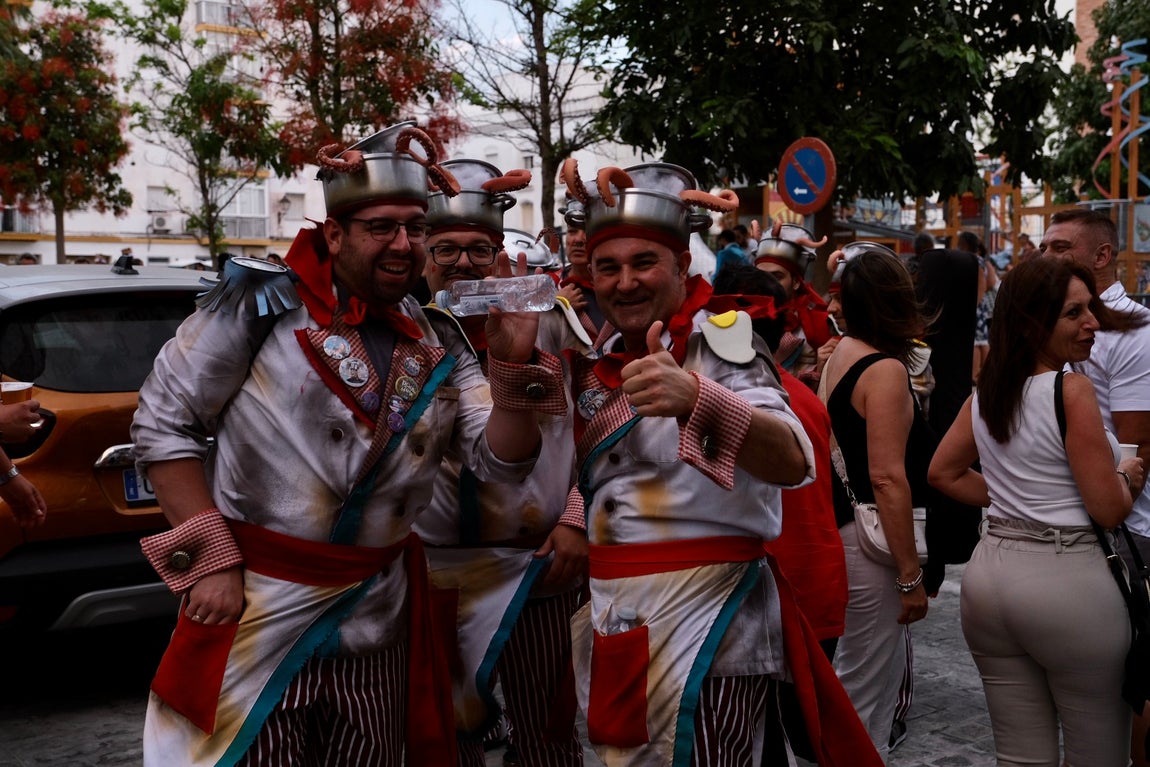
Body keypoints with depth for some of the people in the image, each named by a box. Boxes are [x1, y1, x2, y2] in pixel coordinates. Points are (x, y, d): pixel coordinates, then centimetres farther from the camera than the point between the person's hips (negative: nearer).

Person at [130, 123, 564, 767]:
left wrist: (513, 362, -18)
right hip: (255, 605, -4)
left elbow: (500, 460, 0)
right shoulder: (265, 302, -9)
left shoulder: (439, 343, 5)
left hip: (376, 624, 5)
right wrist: (212, 558, -12)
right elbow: (162, 425, -6)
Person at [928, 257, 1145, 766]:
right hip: (1067, 581, -7)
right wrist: (1127, 474, 7)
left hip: (990, 572, 7)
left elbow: (943, 474, 17)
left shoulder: (986, 392, 6)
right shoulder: (1072, 391, -14)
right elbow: (1109, 511, -12)